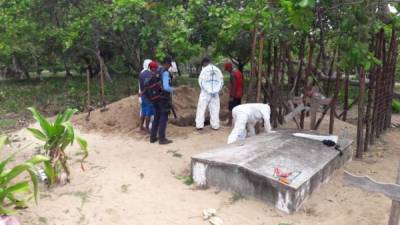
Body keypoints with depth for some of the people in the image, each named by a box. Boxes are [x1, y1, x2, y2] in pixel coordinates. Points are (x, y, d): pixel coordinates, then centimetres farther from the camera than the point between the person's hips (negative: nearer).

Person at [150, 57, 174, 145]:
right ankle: (162, 139, 0)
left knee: (157, 117, 14)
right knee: (164, 118, -3)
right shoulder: (165, 73, -17)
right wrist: (172, 90, -7)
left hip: (156, 98, 8)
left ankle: (153, 137, 18)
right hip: (164, 98, -8)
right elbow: (166, 87, -26)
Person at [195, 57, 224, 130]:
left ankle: (199, 125, 2)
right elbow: (221, 81, 5)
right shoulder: (217, 70, 7)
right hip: (215, 93, 4)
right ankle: (215, 125, 9)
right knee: (214, 110, 9)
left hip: (206, 92, -3)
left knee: (201, 109, 4)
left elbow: (201, 81, -9)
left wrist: (206, 89, 0)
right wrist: (217, 90, 8)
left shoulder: (205, 69, -5)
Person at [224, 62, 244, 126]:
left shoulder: (233, 74, -18)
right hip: (239, 94, 9)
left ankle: (230, 122, 2)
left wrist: (232, 96, -20)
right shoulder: (239, 72, 10)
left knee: (231, 109, -1)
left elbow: (233, 86, -22)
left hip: (234, 95, -9)